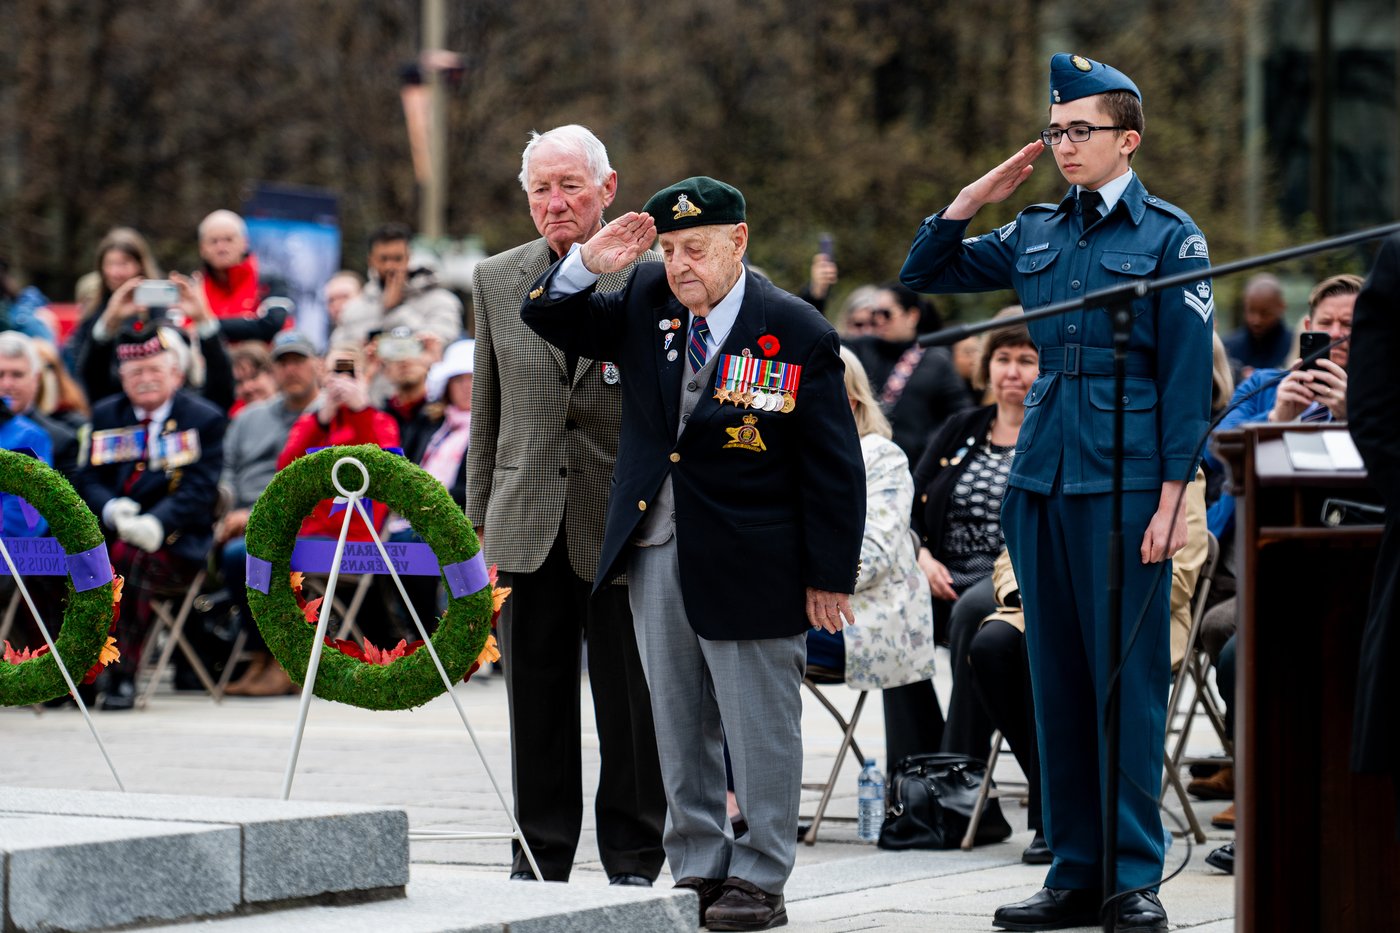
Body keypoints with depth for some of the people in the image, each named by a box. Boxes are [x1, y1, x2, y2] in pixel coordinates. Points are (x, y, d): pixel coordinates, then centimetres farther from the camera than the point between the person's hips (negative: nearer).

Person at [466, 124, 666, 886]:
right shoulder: (495, 281, 8)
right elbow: (486, 409, 12)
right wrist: (480, 518, 9)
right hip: (527, 528, 3)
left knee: (631, 703, 3)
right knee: (536, 703, 8)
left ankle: (633, 859, 14)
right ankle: (541, 855, 18)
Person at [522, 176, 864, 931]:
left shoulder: (796, 333, -11)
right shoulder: (647, 301, 4)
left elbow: (833, 465, -8)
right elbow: (551, 322, 13)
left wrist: (830, 575, -9)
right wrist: (587, 266, -8)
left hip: (749, 560, -5)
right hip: (655, 550, 6)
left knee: (759, 725, 2)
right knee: (678, 725, 12)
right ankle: (696, 869, 21)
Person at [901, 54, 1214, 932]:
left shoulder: (1169, 236, -1)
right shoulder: (1037, 233, 14)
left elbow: (1187, 375, -5)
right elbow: (924, 274, 20)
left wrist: (1172, 497, -11)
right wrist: (975, 197, 8)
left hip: (1126, 480, -5)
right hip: (1042, 477, 5)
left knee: (1127, 677, -5)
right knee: (1058, 677, 7)